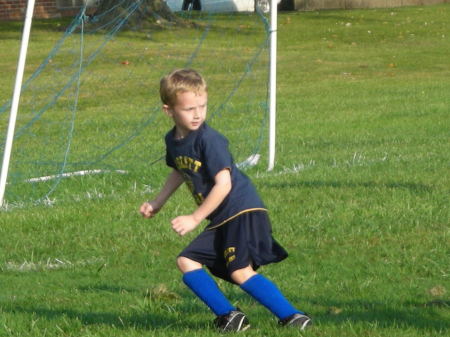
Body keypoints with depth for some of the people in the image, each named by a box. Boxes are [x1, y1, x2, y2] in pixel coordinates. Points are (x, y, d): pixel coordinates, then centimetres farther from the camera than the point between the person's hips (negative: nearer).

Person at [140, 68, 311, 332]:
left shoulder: (209, 140, -18)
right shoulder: (173, 140, 8)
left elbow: (223, 184, -23)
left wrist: (195, 219, -20)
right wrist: (157, 203, 33)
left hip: (243, 211, -9)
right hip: (221, 220, 9)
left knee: (240, 271, -21)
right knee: (187, 261, 5)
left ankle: (293, 317, -17)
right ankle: (228, 316, 7)